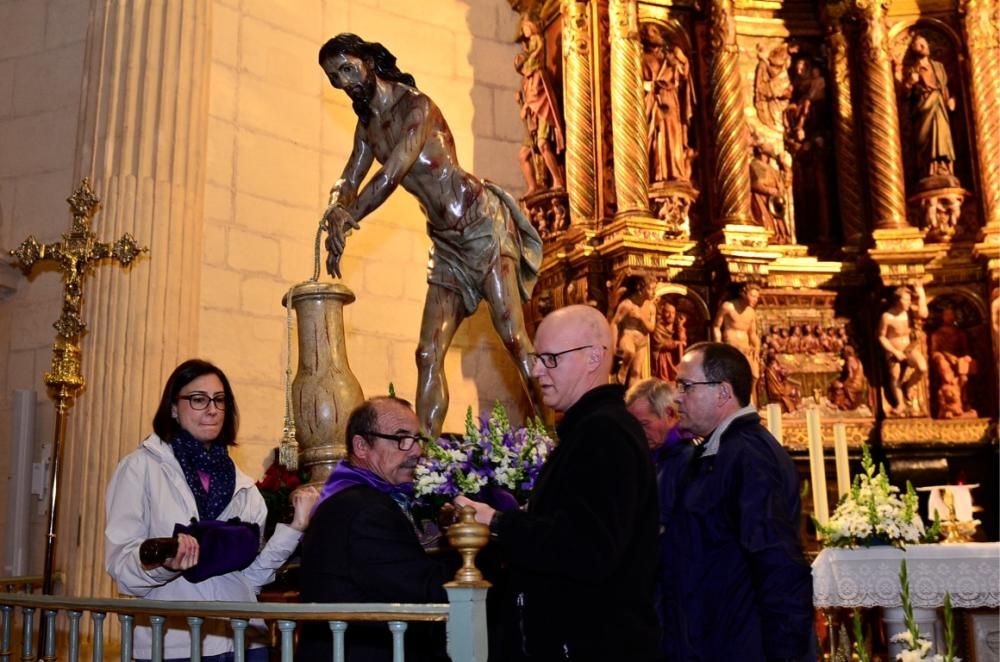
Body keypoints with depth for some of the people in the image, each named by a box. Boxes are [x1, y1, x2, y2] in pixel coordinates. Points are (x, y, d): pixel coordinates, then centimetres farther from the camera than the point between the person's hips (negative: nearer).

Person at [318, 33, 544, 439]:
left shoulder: (417, 106, -11)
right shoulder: (368, 125, 14)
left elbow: (391, 176, -21)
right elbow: (349, 182, 11)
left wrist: (346, 222, -18)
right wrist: (336, 208, -13)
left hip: (482, 222, -8)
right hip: (447, 241, 8)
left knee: (512, 336, -17)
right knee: (428, 355, 0)